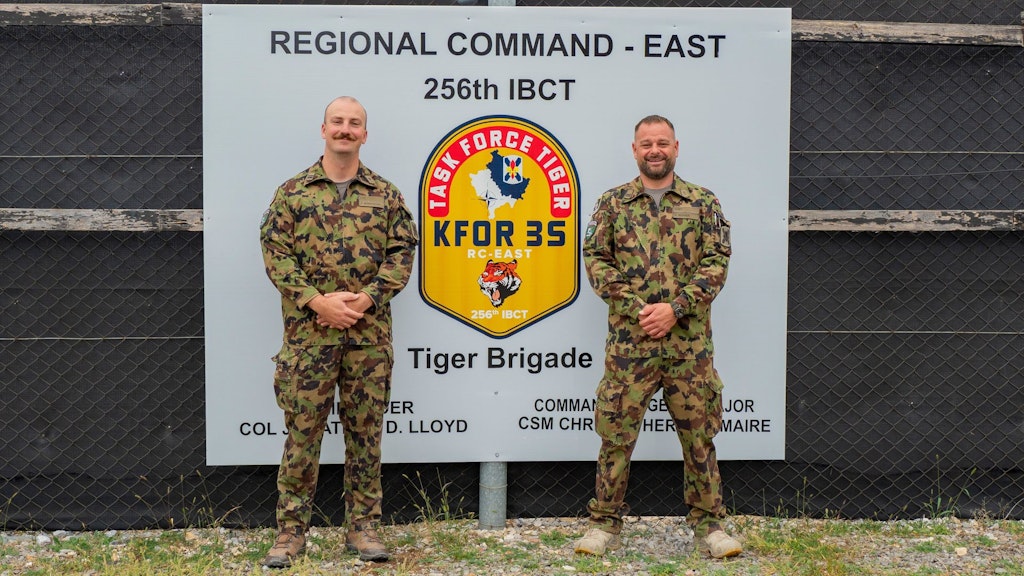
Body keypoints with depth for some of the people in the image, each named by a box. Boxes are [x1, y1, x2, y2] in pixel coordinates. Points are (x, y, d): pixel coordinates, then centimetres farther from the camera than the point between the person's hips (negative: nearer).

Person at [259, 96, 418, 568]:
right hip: (309, 332, -1)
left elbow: (402, 254, 3)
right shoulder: (292, 192, 6)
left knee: (366, 431, 6)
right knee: (302, 430, 1)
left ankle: (363, 527, 16)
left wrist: (365, 298, -12)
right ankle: (290, 530, 10)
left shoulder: (386, 195, 9)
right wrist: (317, 301, -14)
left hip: (370, 333, 1)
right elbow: (276, 254, -2)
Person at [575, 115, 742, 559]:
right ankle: (605, 523, 13)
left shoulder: (703, 203, 7)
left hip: (690, 340, 0)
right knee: (616, 431, 2)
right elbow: (595, 258, 2)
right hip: (628, 338, 0)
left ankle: (708, 523, 16)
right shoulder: (612, 203, 8)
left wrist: (675, 308, -12)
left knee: (698, 432, 5)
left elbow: (717, 262, 0)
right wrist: (636, 308, -10)